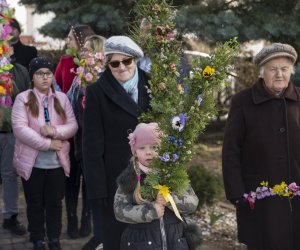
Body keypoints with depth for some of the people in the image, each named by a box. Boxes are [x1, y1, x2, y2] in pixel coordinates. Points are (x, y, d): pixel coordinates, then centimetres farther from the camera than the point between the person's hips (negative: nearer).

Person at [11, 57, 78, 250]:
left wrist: (54, 131, -18)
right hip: (32, 162, -2)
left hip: (58, 161, 3)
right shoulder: (23, 98, -5)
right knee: (35, 203, 9)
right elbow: (20, 128, -16)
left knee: (55, 202, 11)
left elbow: (73, 126, 2)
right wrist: (47, 143, -18)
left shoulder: (61, 98, 6)